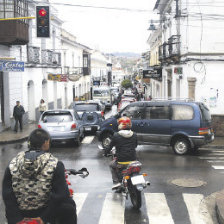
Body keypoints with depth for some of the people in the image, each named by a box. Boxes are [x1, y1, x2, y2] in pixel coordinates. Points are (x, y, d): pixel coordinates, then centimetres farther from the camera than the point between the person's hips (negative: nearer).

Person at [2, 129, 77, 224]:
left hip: (21, 214, 4)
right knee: (69, 207, 22)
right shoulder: (55, 164, -10)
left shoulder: (12, 165, -1)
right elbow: (60, 195, -16)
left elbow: (7, 195, -6)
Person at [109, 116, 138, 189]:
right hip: (133, 160, 3)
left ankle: (116, 182, 13)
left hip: (121, 162, -3)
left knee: (111, 165, 26)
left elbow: (111, 145, 2)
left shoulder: (116, 136, -10)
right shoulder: (134, 135, 1)